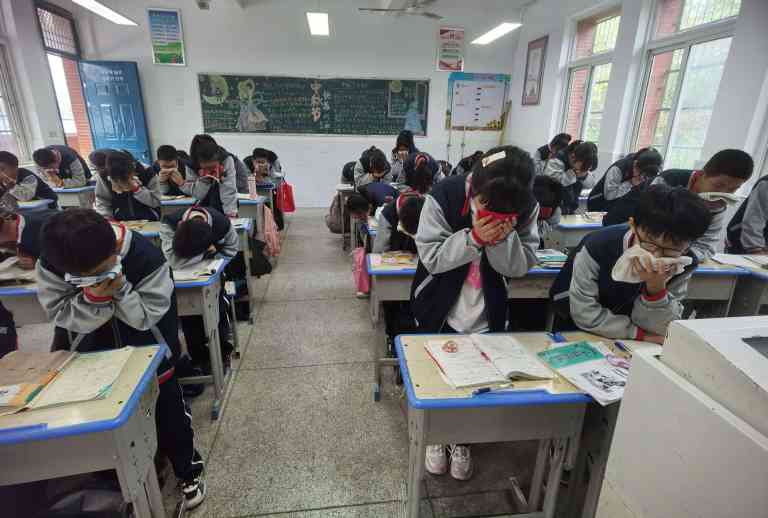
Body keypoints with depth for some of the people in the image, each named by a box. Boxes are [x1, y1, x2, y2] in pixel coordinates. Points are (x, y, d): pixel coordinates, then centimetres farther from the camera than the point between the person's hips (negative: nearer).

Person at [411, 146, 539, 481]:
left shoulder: (526, 207, -15)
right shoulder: (443, 197, -23)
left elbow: (521, 266, -12)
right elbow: (430, 257, -21)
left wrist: (504, 238, -31)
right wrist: (473, 238, -34)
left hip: (487, 316, 2)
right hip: (440, 311, -1)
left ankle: (461, 440, 44)